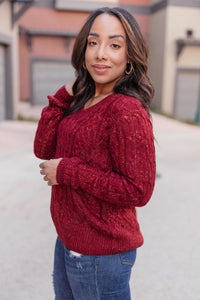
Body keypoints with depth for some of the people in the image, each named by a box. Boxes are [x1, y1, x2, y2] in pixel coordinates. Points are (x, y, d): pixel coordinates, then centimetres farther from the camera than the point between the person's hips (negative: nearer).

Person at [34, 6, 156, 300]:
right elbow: (43, 150, -1)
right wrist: (63, 96, -8)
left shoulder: (127, 110, -22)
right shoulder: (82, 102, 5)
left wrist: (67, 171, -21)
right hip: (69, 240, 9)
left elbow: (137, 191, -24)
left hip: (101, 253, -8)